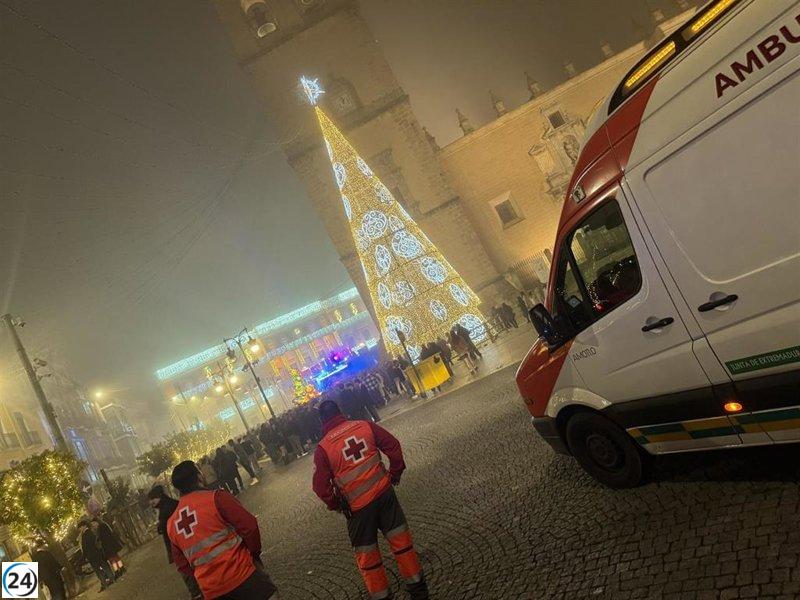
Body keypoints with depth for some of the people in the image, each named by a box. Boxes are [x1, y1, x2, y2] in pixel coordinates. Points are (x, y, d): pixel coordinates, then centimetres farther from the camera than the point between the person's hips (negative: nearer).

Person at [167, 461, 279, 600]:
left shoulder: (171, 524, 9)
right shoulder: (215, 497, -10)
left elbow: (182, 564, 15)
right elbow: (249, 526, -13)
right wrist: (255, 554, 2)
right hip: (241, 575, -6)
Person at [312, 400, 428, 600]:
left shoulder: (323, 447, -9)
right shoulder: (365, 425, -3)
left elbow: (320, 486, -7)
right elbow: (393, 446, 0)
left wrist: (334, 504, 10)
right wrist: (395, 472, 14)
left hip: (357, 506, -2)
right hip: (384, 493, 3)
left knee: (366, 555, 16)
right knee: (401, 540, 16)